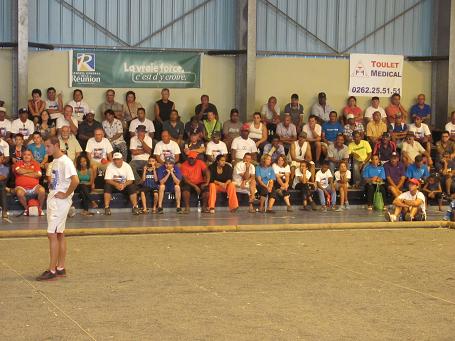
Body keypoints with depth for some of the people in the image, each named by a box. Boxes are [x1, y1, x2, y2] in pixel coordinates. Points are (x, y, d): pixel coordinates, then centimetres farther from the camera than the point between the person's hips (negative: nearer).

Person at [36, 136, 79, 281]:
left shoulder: (65, 162, -17)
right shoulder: (55, 161, 13)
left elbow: (75, 181, -29)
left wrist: (65, 195, -20)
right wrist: (51, 185, 13)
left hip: (60, 201, -10)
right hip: (53, 200, 10)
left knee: (52, 234, -9)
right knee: (59, 234, 12)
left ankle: (52, 270, -5)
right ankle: (61, 268, 18)